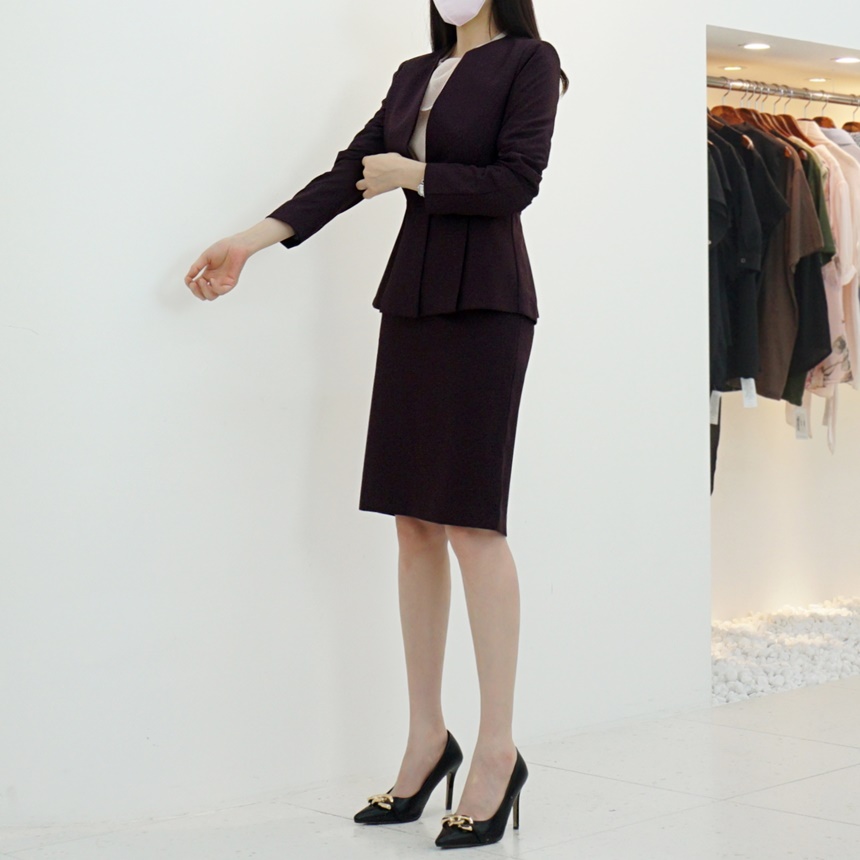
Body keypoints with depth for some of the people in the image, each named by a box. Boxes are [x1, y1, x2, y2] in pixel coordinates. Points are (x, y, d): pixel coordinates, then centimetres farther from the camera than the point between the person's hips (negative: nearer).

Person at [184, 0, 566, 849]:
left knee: (470, 519, -10)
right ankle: (426, 735, 9)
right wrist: (250, 240, 2)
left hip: (483, 302, -6)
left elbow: (515, 182, -10)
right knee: (412, 518, 3)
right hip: (410, 300, 6)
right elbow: (352, 171, 10)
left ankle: (498, 750, -4)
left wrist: (409, 174, -4)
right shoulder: (413, 75, 17)